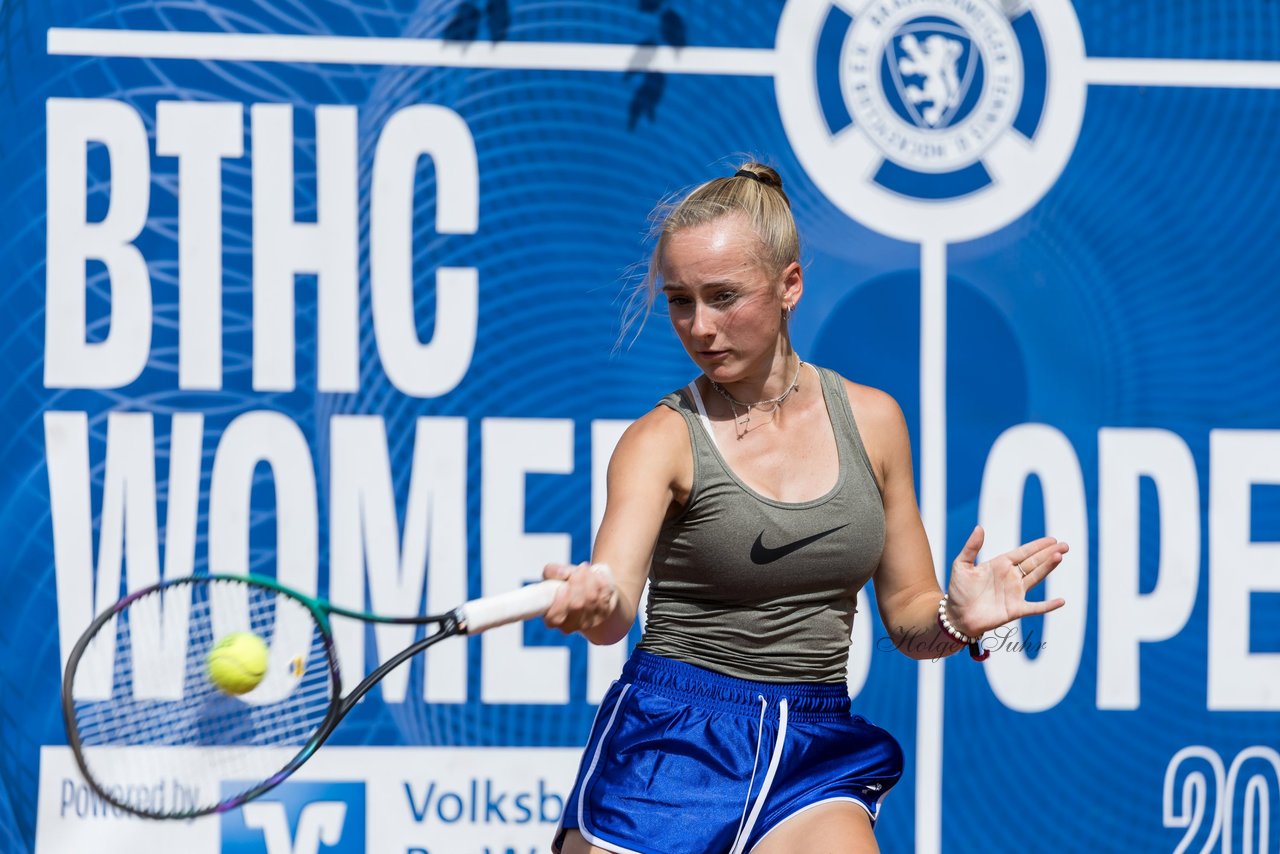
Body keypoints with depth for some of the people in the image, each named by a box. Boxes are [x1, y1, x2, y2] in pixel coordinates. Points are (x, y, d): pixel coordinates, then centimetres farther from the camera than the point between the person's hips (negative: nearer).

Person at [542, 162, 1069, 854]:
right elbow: (615, 606, -22)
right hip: (670, 739, -2)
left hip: (815, 752, 2)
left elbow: (906, 615, 12)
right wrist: (592, 601, -46)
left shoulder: (872, 420, 5)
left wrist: (955, 620, -11)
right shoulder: (662, 440, -5)